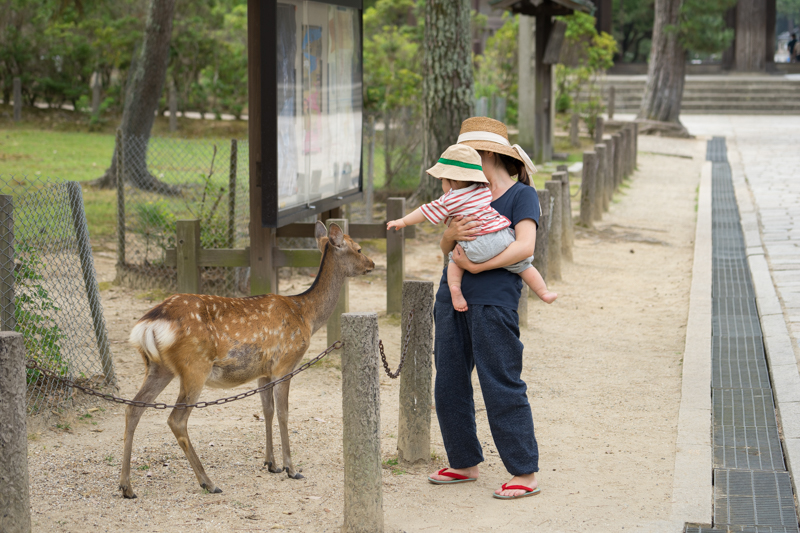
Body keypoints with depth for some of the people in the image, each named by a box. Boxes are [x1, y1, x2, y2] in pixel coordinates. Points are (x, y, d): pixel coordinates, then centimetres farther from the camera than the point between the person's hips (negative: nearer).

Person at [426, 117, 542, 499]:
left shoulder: (521, 194, -1)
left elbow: (525, 246, -15)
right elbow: (445, 246, 11)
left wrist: (477, 266, -16)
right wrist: (454, 232, -12)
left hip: (493, 302, -7)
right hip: (452, 297, 7)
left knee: (502, 388, -7)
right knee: (449, 387, 10)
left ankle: (524, 474, 0)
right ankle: (465, 463, 23)